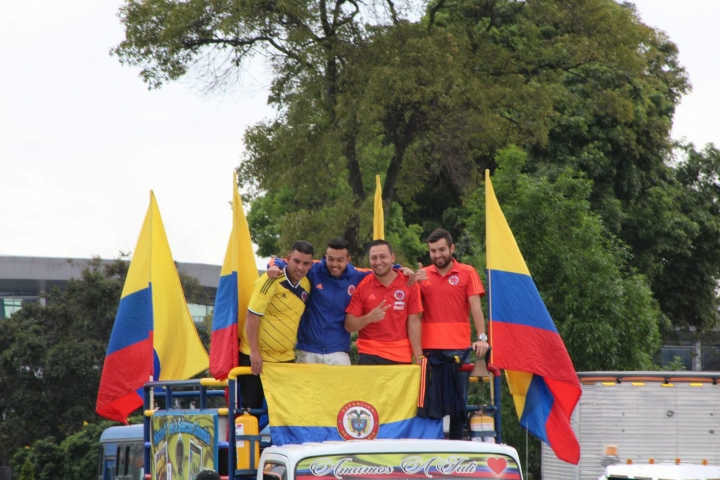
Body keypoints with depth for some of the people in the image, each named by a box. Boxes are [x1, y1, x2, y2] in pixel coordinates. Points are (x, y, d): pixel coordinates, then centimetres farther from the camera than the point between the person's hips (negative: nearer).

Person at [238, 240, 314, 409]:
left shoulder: (306, 285, 3)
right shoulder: (271, 281, -16)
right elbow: (252, 316, -18)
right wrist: (254, 352, -20)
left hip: (285, 358, 6)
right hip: (256, 356, -6)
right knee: (252, 406, -2)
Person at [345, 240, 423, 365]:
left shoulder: (409, 284, -1)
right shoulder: (362, 286, -2)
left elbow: (413, 322, 1)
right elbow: (349, 325, -2)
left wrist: (419, 357, -3)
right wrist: (368, 318, -22)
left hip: (401, 357, 0)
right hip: (370, 356, 0)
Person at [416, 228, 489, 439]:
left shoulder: (467, 273, 3)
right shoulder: (422, 275, 9)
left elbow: (475, 306, -3)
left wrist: (481, 337, -15)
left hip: (458, 348, -2)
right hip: (429, 348, 2)